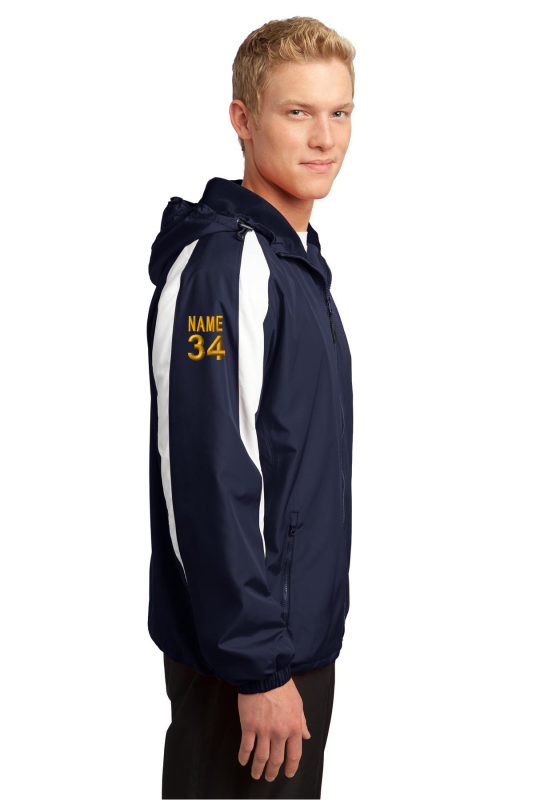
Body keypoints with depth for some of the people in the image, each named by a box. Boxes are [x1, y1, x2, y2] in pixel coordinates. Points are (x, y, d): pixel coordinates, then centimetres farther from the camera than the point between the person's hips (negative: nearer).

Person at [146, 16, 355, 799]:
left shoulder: (297, 257, 11)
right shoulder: (221, 265, -20)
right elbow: (207, 483, -25)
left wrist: (299, 643, 17)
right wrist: (258, 666, -22)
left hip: (303, 637, 9)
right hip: (244, 655, -9)